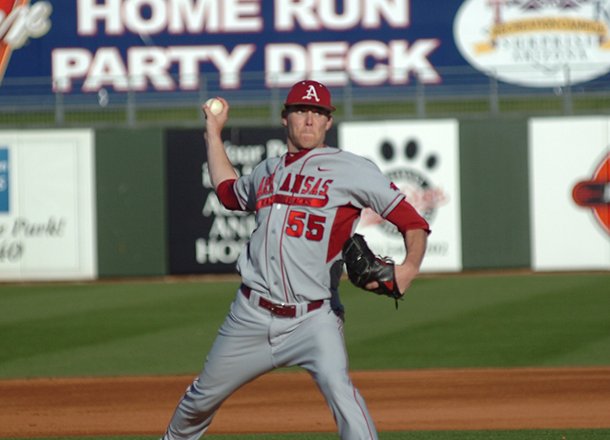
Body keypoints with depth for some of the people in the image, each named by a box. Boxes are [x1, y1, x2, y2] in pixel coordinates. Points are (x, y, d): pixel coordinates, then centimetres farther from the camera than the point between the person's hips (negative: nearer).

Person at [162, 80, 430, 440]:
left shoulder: (352, 170, -5)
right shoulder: (268, 171, 13)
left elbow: (413, 222, -9)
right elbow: (229, 191, 36)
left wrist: (409, 269, -28)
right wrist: (214, 131, 36)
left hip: (314, 318, -5)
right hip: (253, 315, 5)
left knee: (336, 383, -32)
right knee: (203, 397, 17)